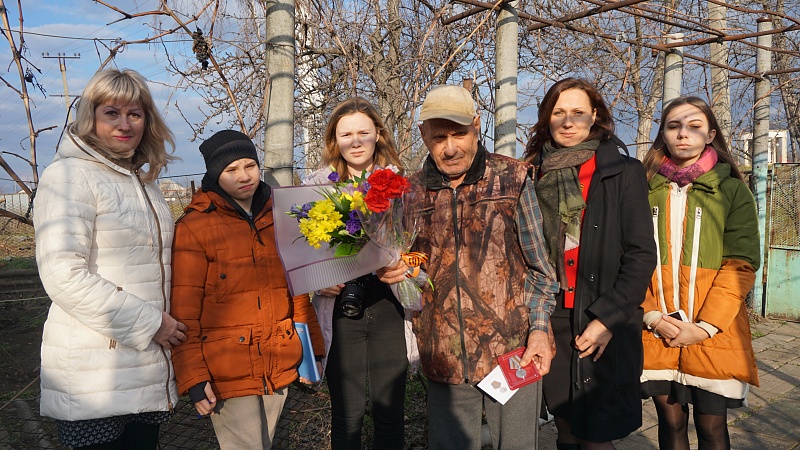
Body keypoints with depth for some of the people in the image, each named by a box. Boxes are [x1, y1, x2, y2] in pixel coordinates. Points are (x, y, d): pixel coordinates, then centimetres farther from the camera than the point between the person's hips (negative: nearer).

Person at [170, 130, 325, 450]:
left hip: (279, 368, 5)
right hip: (228, 373, -5)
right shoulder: (194, 227, -6)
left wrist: (312, 349, 11)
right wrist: (192, 377, -11)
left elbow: (298, 290, 14)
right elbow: (183, 311, -8)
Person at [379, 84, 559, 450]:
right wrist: (392, 270, -7)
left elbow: (539, 265, 2)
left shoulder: (512, 179, -3)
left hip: (512, 351, -2)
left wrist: (539, 327, -8)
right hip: (444, 357, 2)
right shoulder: (414, 191, 4)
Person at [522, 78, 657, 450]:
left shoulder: (623, 172, -3)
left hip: (605, 331, -3)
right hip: (550, 324, 4)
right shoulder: (535, 174, 8)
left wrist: (607, 319, -15)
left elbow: (641, 255, -7)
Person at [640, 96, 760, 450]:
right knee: (670, 420, 10)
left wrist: (705, 327, -13)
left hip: (713, 334, -1)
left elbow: (741, 265, -4)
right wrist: (652, 316, -10)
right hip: (657, 332, 1)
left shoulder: (732, 190, 3)